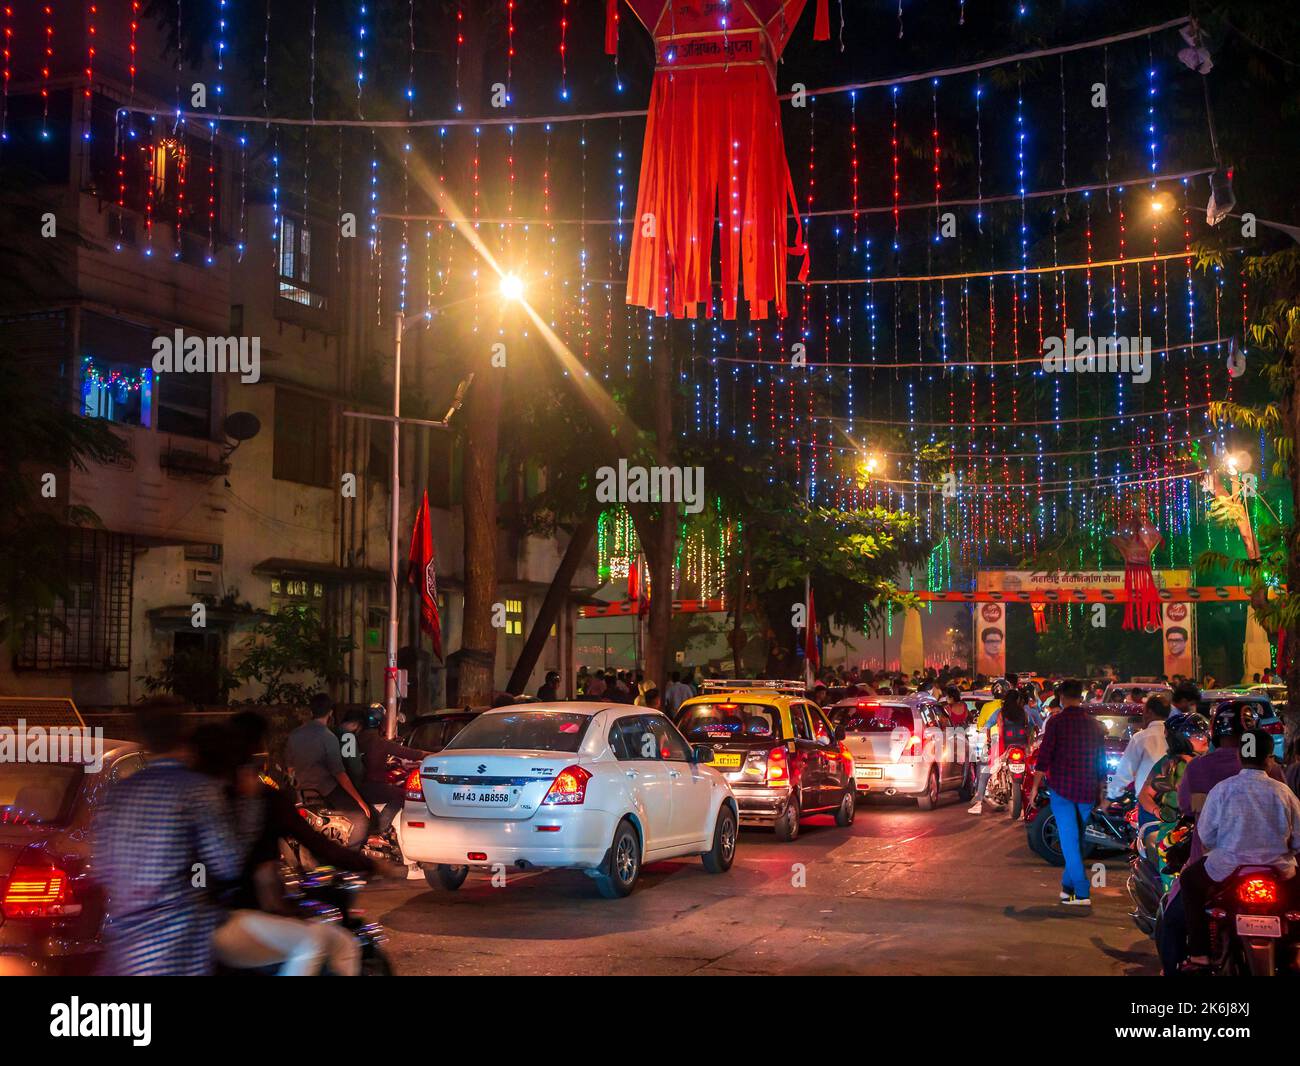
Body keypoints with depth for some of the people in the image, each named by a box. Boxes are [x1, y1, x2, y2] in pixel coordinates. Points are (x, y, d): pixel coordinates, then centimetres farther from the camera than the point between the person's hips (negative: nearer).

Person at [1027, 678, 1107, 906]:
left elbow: (1044, 756, -11)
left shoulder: (1057, 721, -6)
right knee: (1077, 839, 16)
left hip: (1062, 788, -4)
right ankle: (1068, 885, 23)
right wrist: (1100, 792, 22)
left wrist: (1035, 786, -5)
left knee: (1069, 840, -3)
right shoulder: (1095, 725, 8)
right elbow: (1101, 762, 13)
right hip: (1087, 791, 4)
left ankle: (1082, 893, -10)